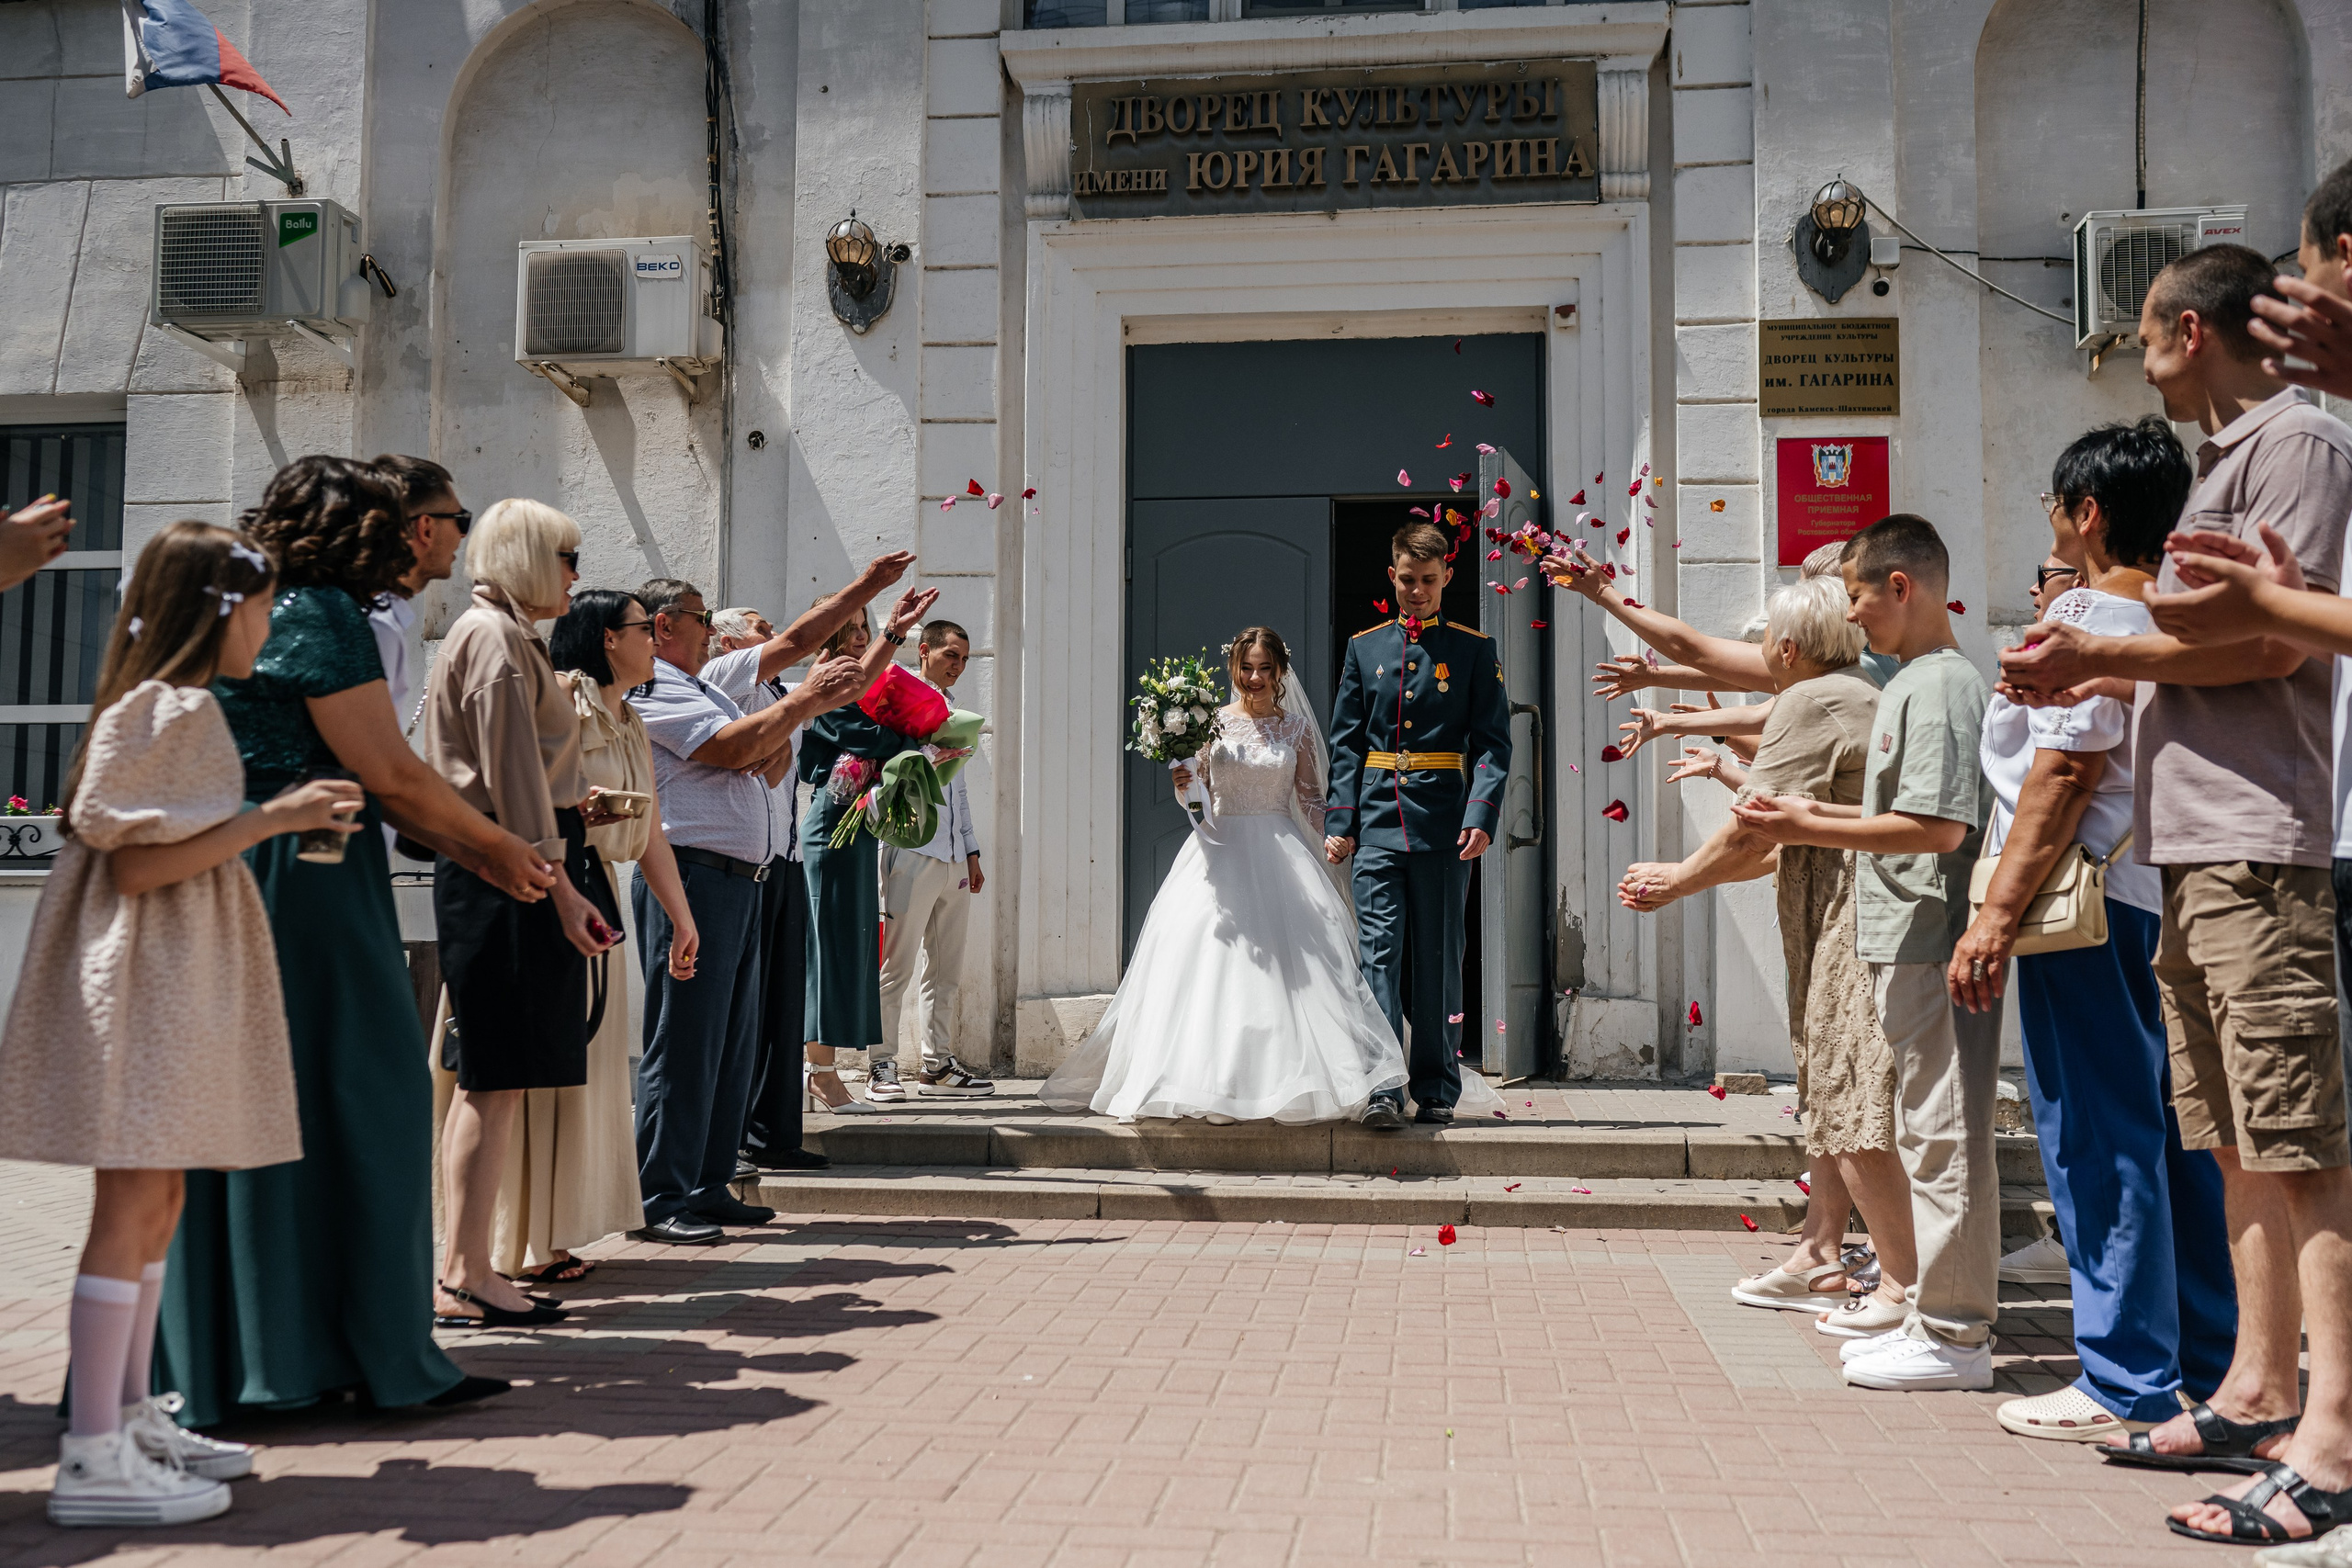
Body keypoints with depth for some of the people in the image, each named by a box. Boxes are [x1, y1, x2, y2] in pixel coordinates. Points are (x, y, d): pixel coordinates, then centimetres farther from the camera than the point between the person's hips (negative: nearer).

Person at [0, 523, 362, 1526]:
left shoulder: (168, 708, 18)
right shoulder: (175, 710, -13)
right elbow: (137, 867, -20)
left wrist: (287, 821, 18)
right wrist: (271, 818, -19)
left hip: (180, 977, 11)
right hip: (149, 974, -11)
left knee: (157, 1203, 14)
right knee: (133, 1206, -9)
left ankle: (132, 1420, 22)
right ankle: (94, 1461, -4)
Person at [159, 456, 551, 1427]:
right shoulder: (318, 613, -9)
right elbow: (392, 775, -12)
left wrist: (475, 854, 16)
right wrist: (497, 847, 2)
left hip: (224, 882, 9)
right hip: (304, 889, -9)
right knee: (354, 1106, -1)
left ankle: (213, 1361, 21)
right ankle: (381, 1355, 7)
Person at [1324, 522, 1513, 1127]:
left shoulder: (1474, 650, 6)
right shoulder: (1364, 646, 12)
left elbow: (1493, 742, 1)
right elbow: (1345, 742, 11)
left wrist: (1482, 816, -12)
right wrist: (1340, 821, 2)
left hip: (1444, 821, -1)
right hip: (1378, 820, 1)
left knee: (1438, 959, 5)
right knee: (1379, 953, -6)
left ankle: (1438, 1090, 14)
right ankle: (1382, 1089, -7)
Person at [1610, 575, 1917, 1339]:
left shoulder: (1811, 704, -11)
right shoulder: (1857, 697, 21)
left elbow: (1749, 835, -13)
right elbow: (1795, 844, 21)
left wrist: (1678, 879, 3)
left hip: (1857, 925, -11)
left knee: (1852, 1110, -7)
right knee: (1829, 1095, 16)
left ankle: (1905, 1285, -3)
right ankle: (1820, 1258, 24)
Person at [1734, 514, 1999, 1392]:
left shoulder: (1940, 685, -13)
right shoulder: (1913, 684, 18)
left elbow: (1938, 828, -21)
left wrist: (1808, 830, -18)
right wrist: (1817, 815, 18)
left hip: (1934, 945, -11)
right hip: (1911, 947, 11)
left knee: (1941, 1134, -5)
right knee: (1928, 1132, 15)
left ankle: (1954, 1336, 1)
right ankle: (1942, 1318, 23)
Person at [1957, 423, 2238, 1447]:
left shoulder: (2086, 614, -10)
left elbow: (2064, 774, -17)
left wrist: (1996, 913, -18)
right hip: (2163, 897, 9)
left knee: (2097, 1140, -4)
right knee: (2170, 1130, 13)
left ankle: (2126, 1386, 1)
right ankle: (2215, 1364, 21)